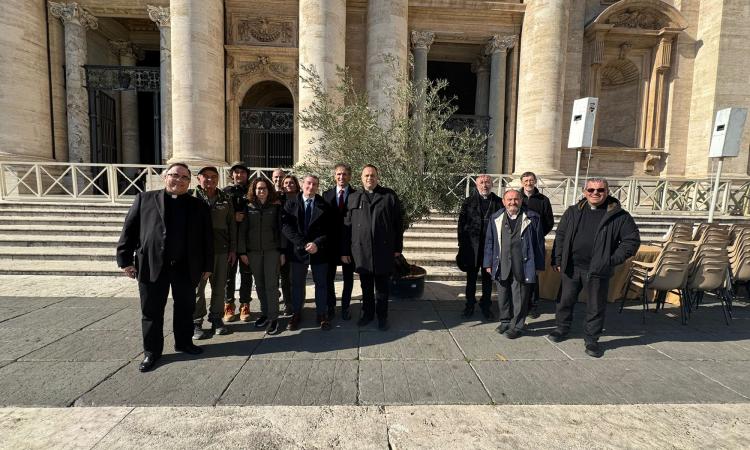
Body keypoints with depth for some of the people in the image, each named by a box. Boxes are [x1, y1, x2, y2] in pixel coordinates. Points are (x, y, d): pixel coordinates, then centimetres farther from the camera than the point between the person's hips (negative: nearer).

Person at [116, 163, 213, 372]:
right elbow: (129, 229, 2)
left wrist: (207, 266, 4)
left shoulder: (199, 206, 5)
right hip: (152, 266, -1)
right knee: (151, 310, 9)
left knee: (185, 308, 13)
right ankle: (152, 351, 24)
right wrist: (125, 259, -4)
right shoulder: (145, 199, 4)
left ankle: (184, 342, 32)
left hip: (186, 268, 1)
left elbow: (207, 238, 6)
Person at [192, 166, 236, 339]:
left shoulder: (225, 198, 8)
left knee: (219, 286, 10)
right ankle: (196, 322, 18)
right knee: (197, 287, 4)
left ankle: (216, 318, 25)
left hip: (222, 249, 3)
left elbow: (232, 224, 9)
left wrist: (233, 249, 6)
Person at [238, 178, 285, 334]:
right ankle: (264, 313, 22)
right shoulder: (248, 207, 5)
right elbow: (242, 230, 5)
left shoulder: (276, 207, 2)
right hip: (253, 251, 2)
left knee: (271, 284, -3)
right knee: (259, 284, 9)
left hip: (272, 250, -2)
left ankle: (273, 318, 5)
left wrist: (283, 251, -2)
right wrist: (242, 251, -1)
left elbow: (280, 229, 2)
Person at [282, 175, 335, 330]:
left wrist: (317, 243, -17)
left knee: (321, 284, 8)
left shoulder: (325, 205, 2)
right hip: (298, 250, 0)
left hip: (319, 251, 0)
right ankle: (296, 313, 26)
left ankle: (322, 314, 21)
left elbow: (330, 228, -3)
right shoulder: (290, 203, 2)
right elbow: (286, 226, -7)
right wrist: (304, 244, -16)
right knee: (297, 284, 11)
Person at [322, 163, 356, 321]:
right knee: (329, 277, 11)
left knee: (348, 278, 11)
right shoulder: (326, 194, 3)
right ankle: (331, 307, 28)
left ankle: (345, 307, 27)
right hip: (331, 242, 2)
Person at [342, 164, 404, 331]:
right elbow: (347, 226, 5)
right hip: (361, 250, 2)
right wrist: (345, 250, 3)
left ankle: (382, 316, 25)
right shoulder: (353, 198, 6)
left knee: (382, 286, 10)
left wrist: (398, 247, 0)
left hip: (383, 250, -1)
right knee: (366, 286, 15)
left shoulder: (389, 196, 1)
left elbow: (398, 223, 2)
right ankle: (367, 313, 31)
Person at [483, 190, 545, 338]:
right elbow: (489, 242, 9)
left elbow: (539, 243, 2)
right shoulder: (496, 219, 6)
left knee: (520, 298, 5)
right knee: (503, 296, 14)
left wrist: (539, 265, 0)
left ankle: (516, 326, 21)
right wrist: (488, 263, 6)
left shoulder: (532, 218, -1)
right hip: (502, 266, 3)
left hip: (523, 267, -2)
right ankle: (505, 321, 33)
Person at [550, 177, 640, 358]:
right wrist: (557, 260, 2)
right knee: (566, 300, 13)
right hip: (571, 267, 2)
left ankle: (592, 339, 24)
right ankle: (562, 329, 32)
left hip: (598, 270, -2)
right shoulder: (573, 212, 6)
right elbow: (560, 236, 8)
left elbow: (632, 240, 0)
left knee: (596, 306, 8)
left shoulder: (619, 216, -2)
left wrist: (614, 260, -9)